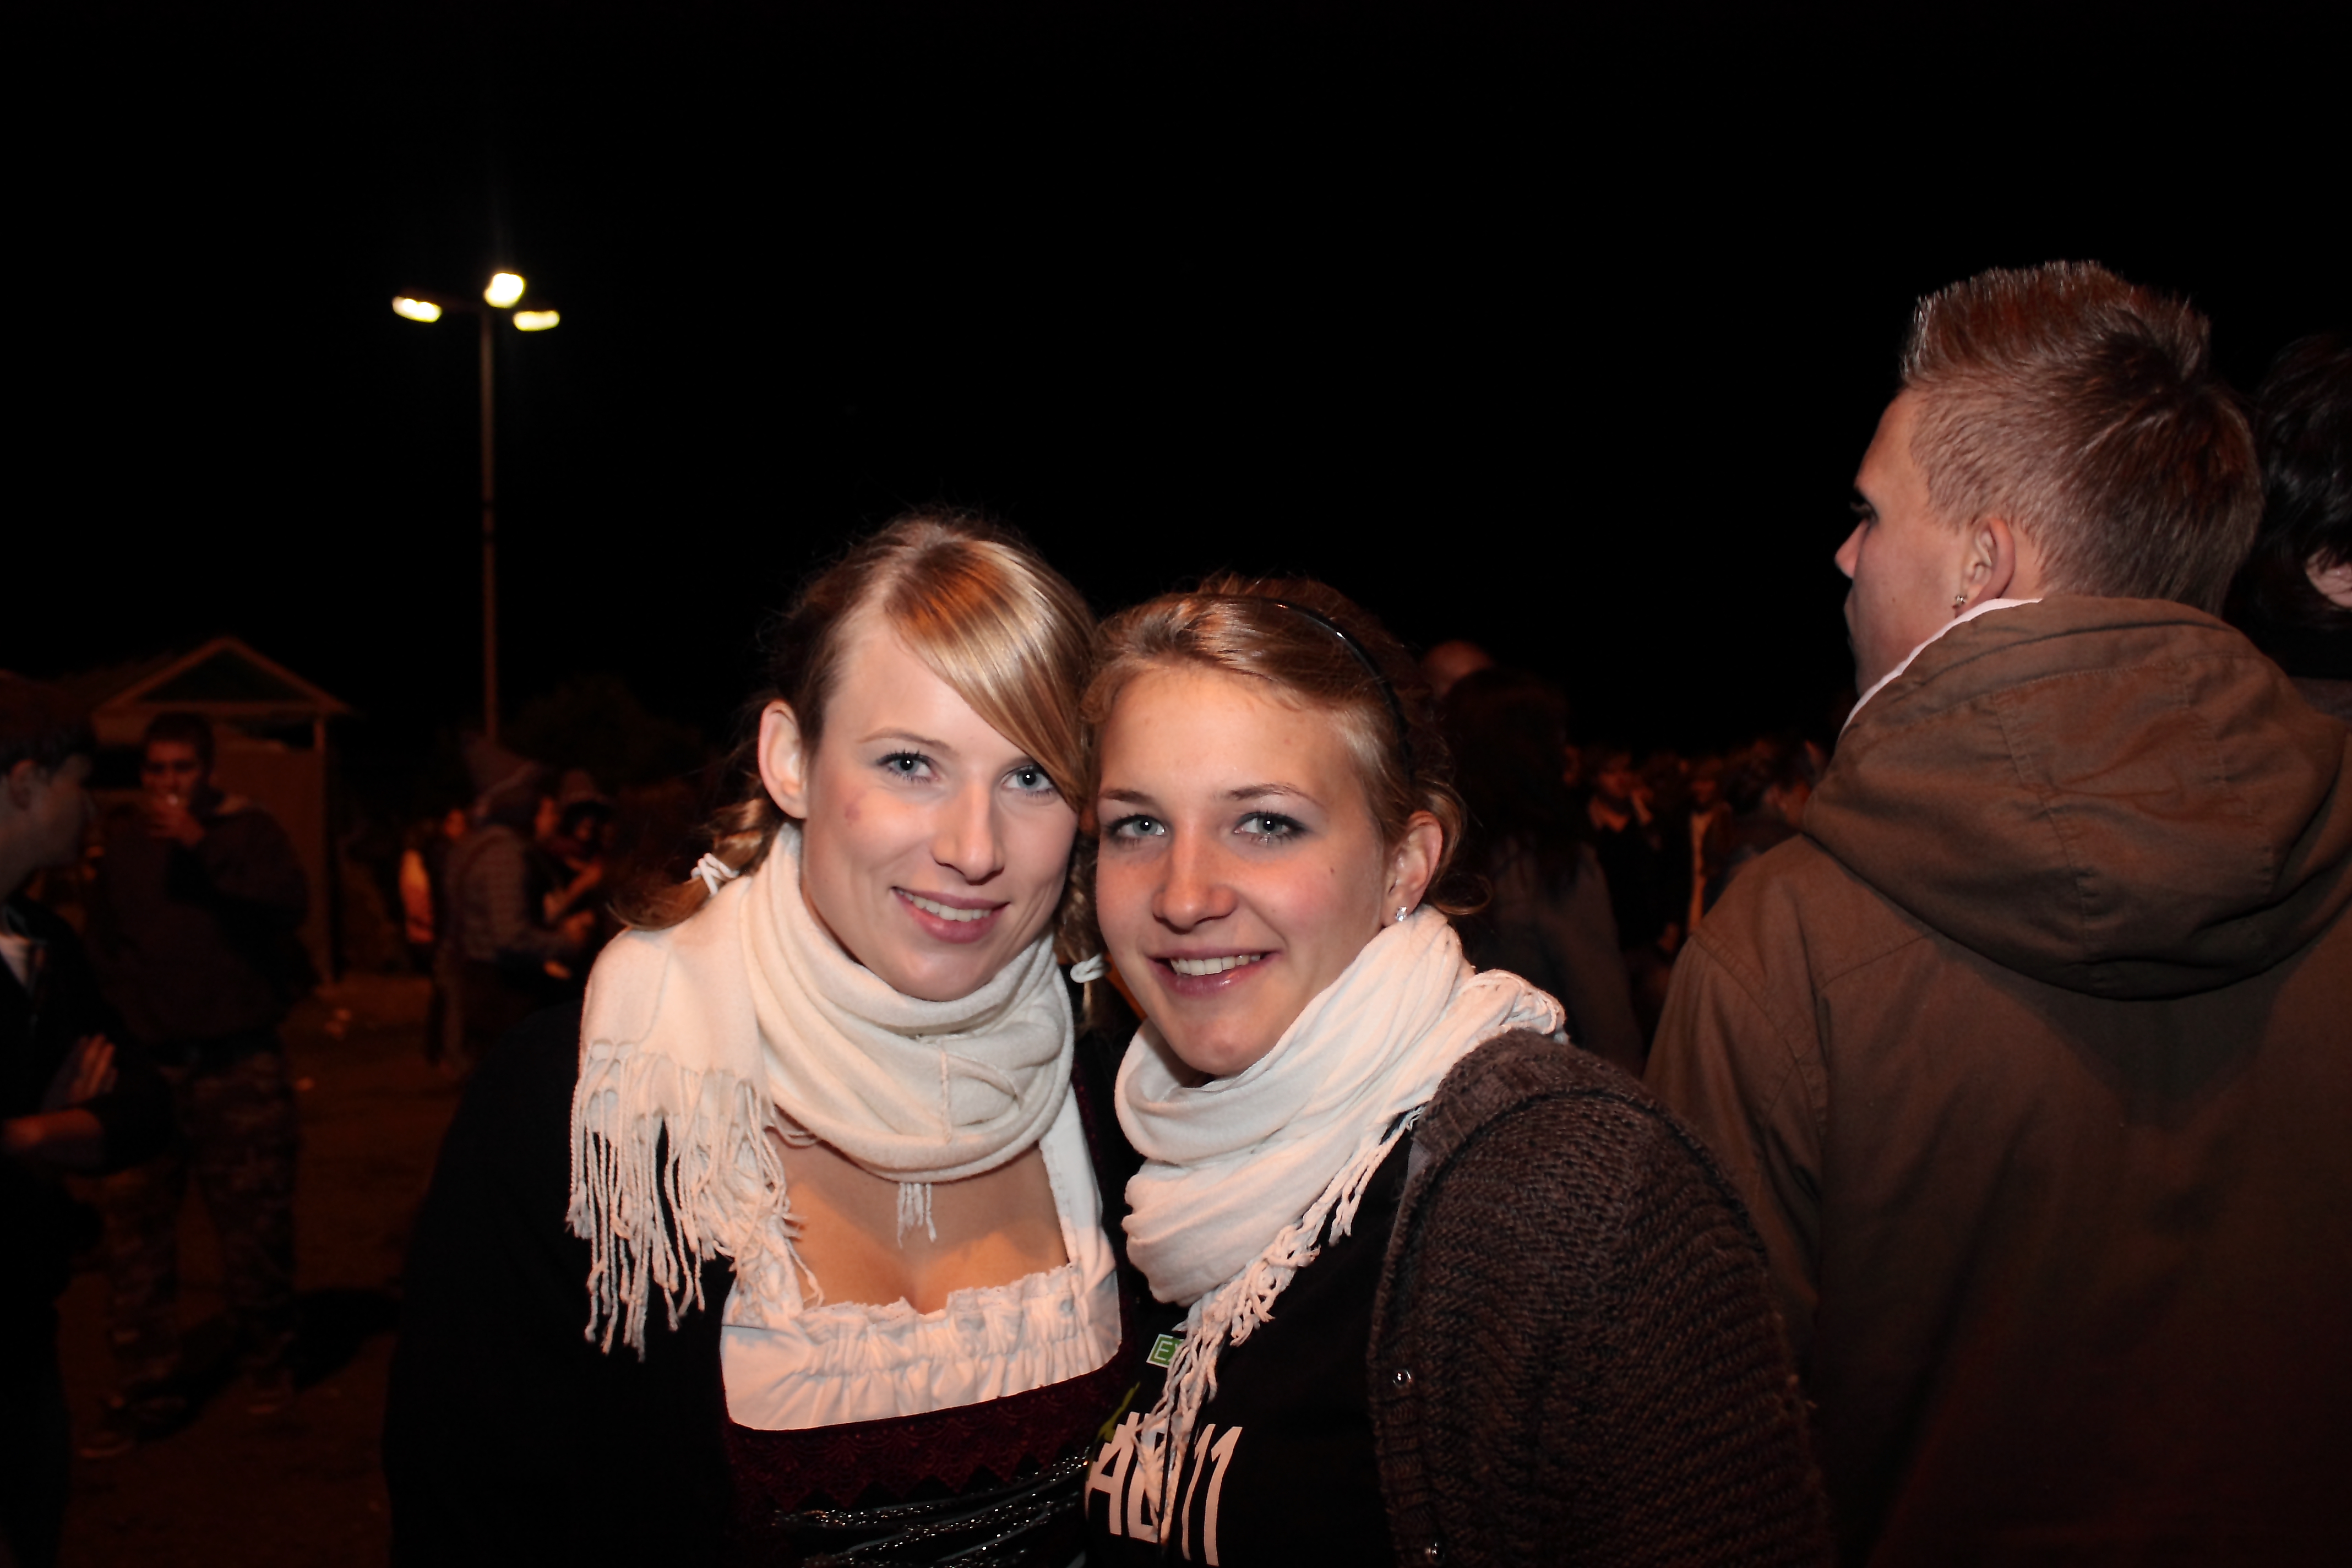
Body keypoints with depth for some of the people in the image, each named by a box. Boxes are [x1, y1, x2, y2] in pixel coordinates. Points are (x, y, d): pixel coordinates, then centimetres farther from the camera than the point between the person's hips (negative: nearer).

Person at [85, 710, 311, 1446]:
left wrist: (202, 843, -20)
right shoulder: (116, 840, 8)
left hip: (239, 1065, -2)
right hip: (146, 1065, 2)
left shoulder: (249, 830, 3)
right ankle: (148, 1390, 10)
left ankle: (268, 1363, 22)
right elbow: (99, 945, 12)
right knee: (134, 1232, -1)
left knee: (255, 1224, 4)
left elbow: (291, 903, -15)